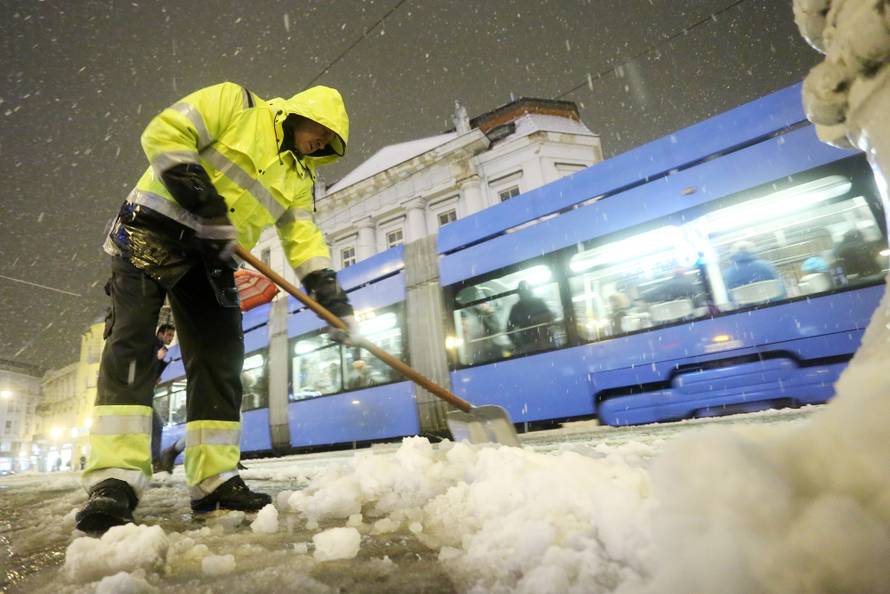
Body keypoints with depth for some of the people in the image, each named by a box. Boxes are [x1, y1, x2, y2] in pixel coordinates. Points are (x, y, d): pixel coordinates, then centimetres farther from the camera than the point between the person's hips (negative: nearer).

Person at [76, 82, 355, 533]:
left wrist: (331, 297, -9)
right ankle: (114, 479, -13)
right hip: (152, 230, -6)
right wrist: (205, 202, -21)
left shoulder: (299, 177, 13)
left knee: (220, 357, -2)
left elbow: (304, 240, 5)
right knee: (133, 342, -14)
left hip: (210, 258, 6)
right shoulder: (235, 104, -2)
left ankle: (214, 479, 2)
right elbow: (163, 134, -12)